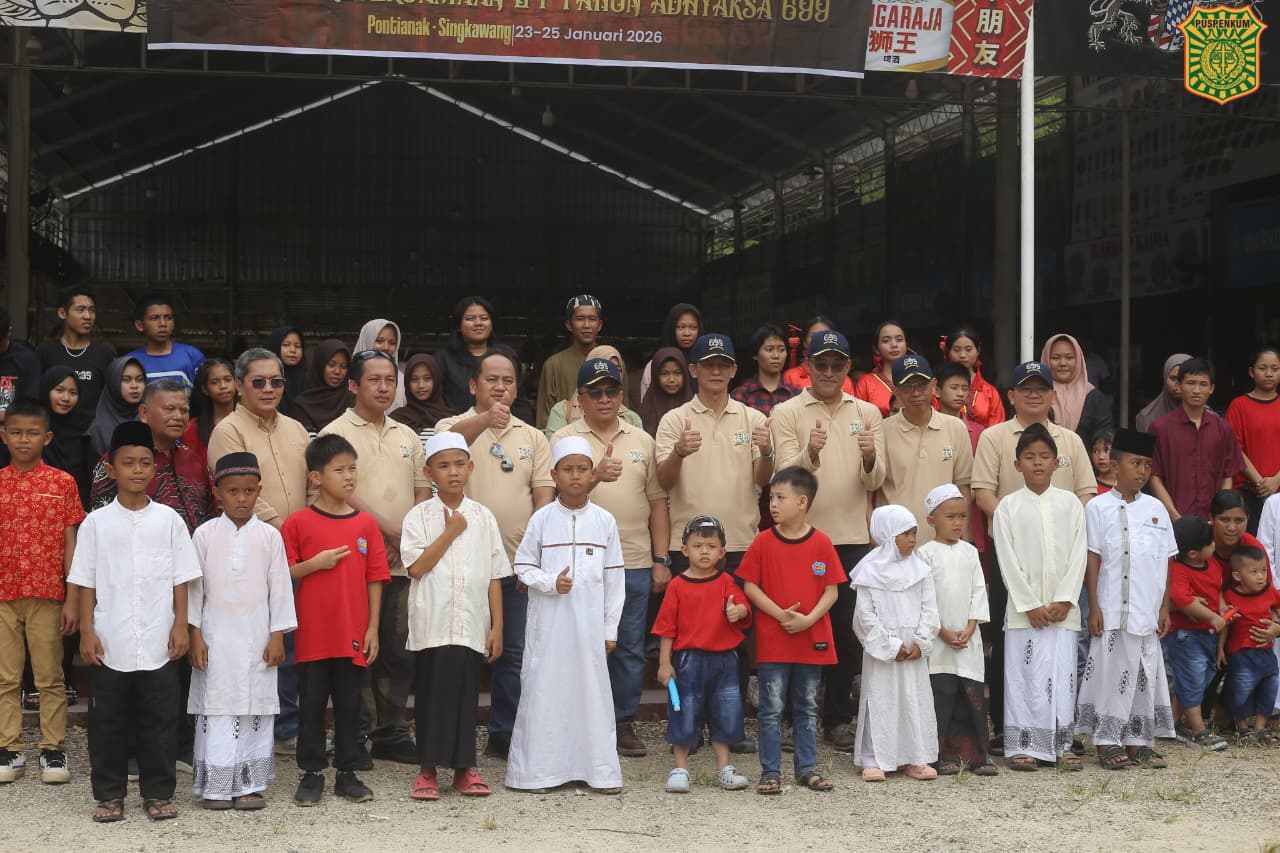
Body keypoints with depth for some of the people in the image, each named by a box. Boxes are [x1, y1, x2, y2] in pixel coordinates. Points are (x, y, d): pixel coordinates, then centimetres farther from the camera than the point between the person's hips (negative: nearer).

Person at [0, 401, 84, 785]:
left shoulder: (62, 483, 0)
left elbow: (70, 546, 1)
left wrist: (72, 599, -4)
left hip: (47, 596, -2)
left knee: (50, 678, 4)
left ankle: (53, 750, 10)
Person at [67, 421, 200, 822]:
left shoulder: (169, 520, 2)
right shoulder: (96, 523, 1)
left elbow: (180, 578, 5)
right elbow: (85, 582, 3)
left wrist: (180, 625, -1)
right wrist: (87, 631, -3)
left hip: (158, 644, 0)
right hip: (109, 644, 0)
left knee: (159, 720, 5)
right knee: (107, 721, 7)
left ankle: (158, 792, 16)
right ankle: (109, 794, 17)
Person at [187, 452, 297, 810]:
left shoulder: (269, 536, 3)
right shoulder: (205, 535, 1)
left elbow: (280, 587, 4)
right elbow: (193, 587, 3)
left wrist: (277, 636, 0)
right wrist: (194, 636, -1)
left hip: (256, 638, 1)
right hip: (216, 637, -1)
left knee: (255, 709, 2)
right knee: (216, 709, 0)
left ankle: (249, 786, 10)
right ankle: (215, 786, 6)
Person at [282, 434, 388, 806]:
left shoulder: (365, 524, 3)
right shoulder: (298, 522, -3)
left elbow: (374, 578, 5)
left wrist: (373, 627, 2)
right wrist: (316, 563, -16)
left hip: (353, 634, 2)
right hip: (313, 633, -2)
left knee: (349, 703, 9)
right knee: (312, 703, 6)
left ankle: (347, 773, 19)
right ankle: (312, 773, 15)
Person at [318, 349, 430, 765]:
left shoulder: (407, 436, 17)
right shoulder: (337, 434, -3)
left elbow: (423, 491, 15)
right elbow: (344, 492, -12)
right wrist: (390, 531, -15)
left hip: (402, 562, 6)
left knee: (400, 652, 9)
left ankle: (391, 733, 18)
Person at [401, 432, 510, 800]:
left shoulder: (483, 518, 7)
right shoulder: (419, 515, 1)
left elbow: (495, 576, 8)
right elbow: (416, 566, -10)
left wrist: (497, 626, 4)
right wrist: (450, 532, -9)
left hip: (471, 627, 2)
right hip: (431, 626, -2)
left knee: (466, 695, 5)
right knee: (432, 694, 2)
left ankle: (465, 768, 16)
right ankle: (428, 769, 12)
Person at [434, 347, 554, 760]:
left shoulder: (533, 438, 11)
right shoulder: (454, 426, 1)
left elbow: (544, 497, 5)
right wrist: (485, 420, -46)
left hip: (518, 565, 3)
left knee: (514, 652, 7)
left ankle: (504, 733, 17)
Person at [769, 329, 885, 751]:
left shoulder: (868, 413, 8)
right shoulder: (787, 414, 0)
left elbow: (875, 482, 0)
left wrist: (870, 458, -23)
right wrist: (810, 454, -33)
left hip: (853, 538, 3)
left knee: (848, 633, 7)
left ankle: (838, 719, 18)